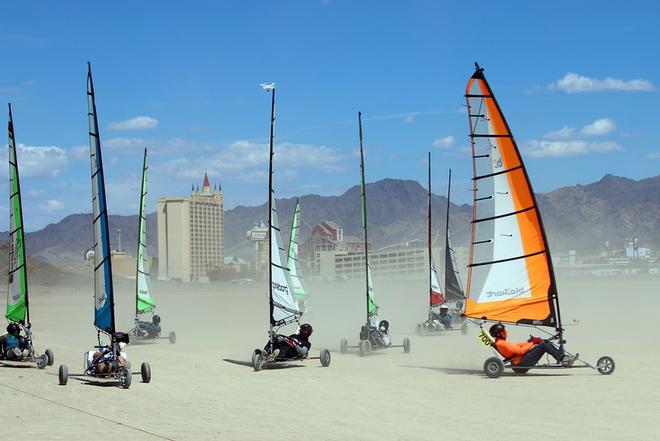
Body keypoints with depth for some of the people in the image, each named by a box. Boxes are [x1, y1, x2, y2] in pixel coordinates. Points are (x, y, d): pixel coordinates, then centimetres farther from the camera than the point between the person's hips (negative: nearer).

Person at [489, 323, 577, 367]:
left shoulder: (500, 342, 18)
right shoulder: (501, 344, -16)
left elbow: (515, 345, 24)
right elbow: (520, 351, -19)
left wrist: (529, 341, 12)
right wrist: (532, 343, -8)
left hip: (523, 360, 10)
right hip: (522, 363, -10)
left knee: (546, 342, 3)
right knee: (543, 345, -18)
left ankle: (564, 356, -4)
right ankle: (564, 360, -16)